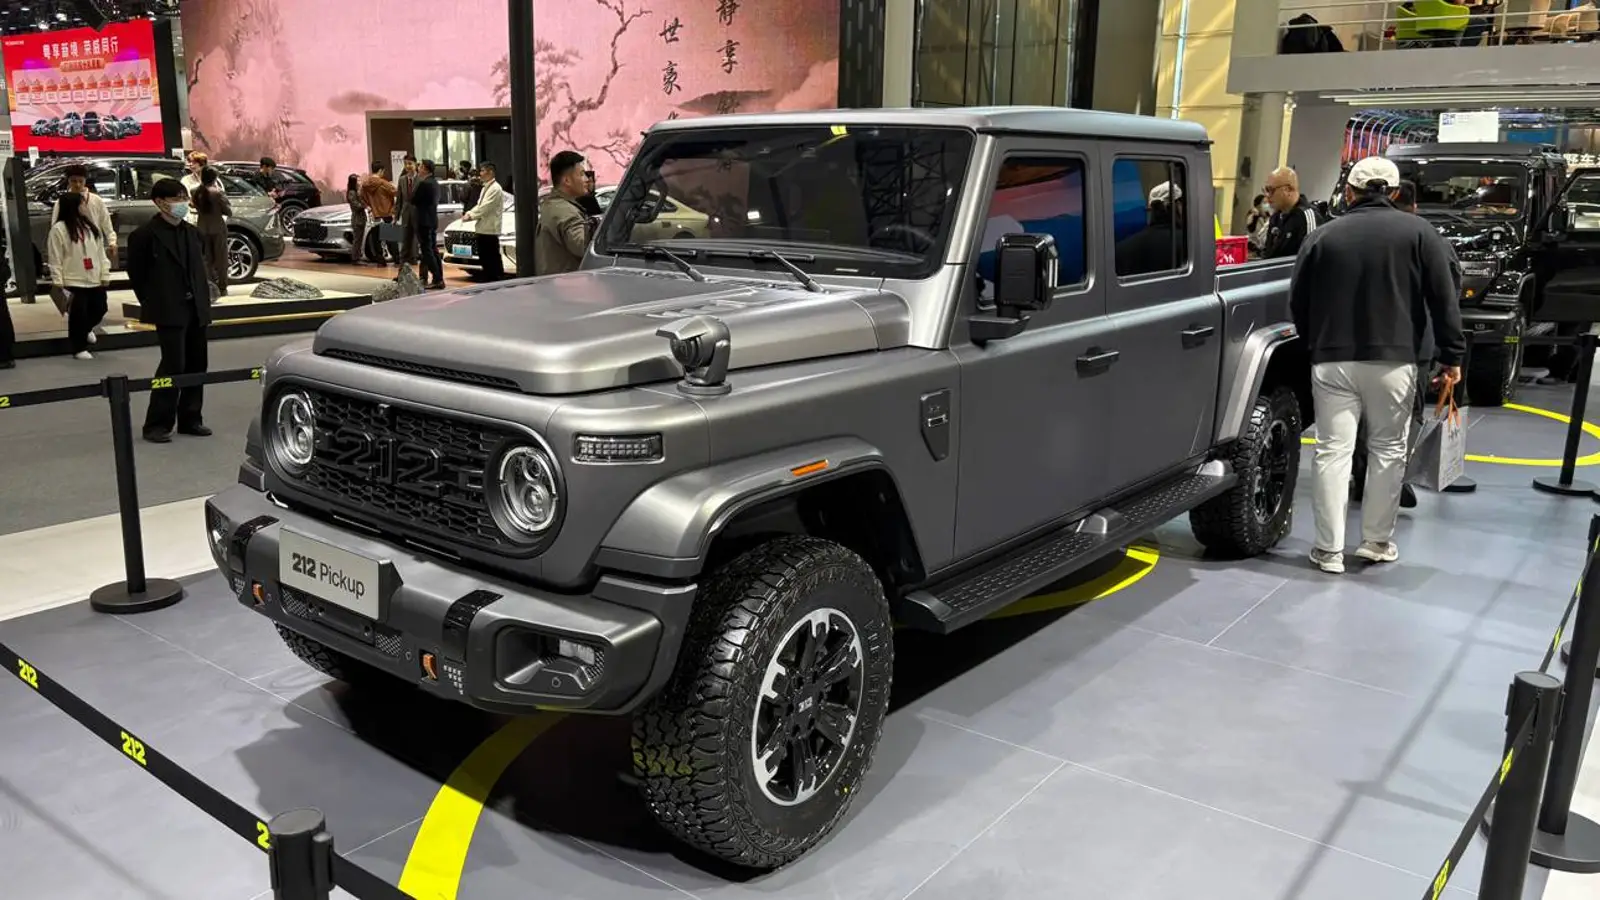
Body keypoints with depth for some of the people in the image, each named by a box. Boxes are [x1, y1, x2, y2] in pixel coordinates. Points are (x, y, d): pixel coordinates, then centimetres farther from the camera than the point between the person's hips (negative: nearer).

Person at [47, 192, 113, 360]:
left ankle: (85, 329, 45)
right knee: (78, 314, -1)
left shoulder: (91, 227, 11)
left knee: (99, 310, 14)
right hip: (74, 282, -6)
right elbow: (55, 259, -9)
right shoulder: (59, 229, -8)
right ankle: (79, 348, 12)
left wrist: (105, 275, 5)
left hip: (95, 281, 6)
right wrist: (58, 282, -11)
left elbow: (101, 252, 11)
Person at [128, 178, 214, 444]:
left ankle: (190, 419, 19)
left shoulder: (192, 232, 13)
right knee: (173, 365, -10)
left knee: (196, 364, 8)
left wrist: (204, 300, 8)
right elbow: (136, 273, -1)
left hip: (196, 309, 7)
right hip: (169, 311, -7)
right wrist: (151, 304, 1)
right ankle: (157, 424, -1)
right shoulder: (145, 235, -6)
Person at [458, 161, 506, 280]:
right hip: (482, 230, 9)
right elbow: (479, 206, 20)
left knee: (493, 261, -6)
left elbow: (484, 208, -17)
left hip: (490, 231, -9)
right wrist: (469, 213, 2)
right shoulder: (486, 187, 18)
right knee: (484, 261, 13)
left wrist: (470, 216, -8)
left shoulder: (495, 189, -12)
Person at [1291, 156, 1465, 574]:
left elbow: (1298, 302, 9)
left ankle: (1329, 549, 2)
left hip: (1332, 360, 1)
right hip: (1393, 359, 0)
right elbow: (1444, 299, 0)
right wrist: (1451, 355, 4)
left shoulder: (1322, 236, 6)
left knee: (1332, 451, 2)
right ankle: (1377, 541, 17)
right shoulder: (1418, 232, 3)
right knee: (1388, 449, 12)